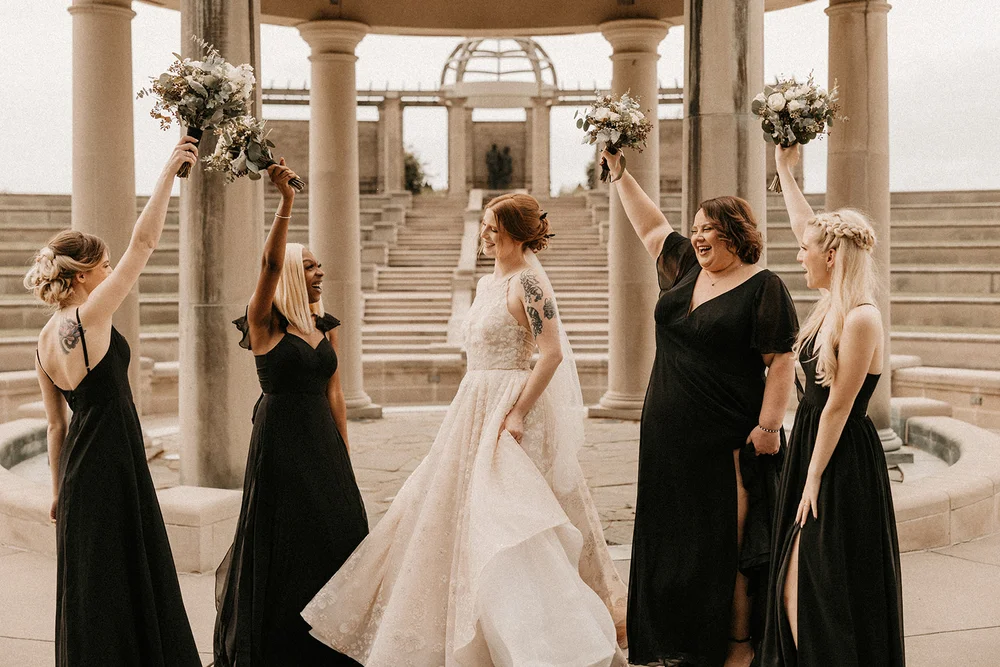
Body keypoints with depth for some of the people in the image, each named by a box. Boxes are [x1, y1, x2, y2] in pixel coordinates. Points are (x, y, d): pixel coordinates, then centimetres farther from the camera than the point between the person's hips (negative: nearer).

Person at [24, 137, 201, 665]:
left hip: (77, 475, 8)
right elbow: (143, 242, -18)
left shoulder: (44, 340, 8)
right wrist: (170, 169, -13)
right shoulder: (89, 318, -15)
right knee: (127, 586, 0)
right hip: (114, 469, -8)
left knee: (87, 591, 15)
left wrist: (59, 491, 20)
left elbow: (56, 425, 14)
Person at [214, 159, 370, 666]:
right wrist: (286, 201, -34)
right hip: (280, 438, -5)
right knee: (283, 542, 1)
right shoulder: (266, 323, -7)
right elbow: (270, 263, -24)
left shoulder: (325, 326, 10)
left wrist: (345, 458, 8)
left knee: (337, 536, 5)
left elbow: (334, 393, 10)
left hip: (323, 440, 6)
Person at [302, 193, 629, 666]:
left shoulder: (527, 281, -13)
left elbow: (553, 353, -21)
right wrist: (473, 410, 18)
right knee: (459, 517, 14)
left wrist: (517, 413, -24)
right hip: (476, 408, 10)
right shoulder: (488, 283, 14)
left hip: (509, 412, -10)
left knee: (507, 526, -8)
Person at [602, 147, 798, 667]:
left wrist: (768, 426, -17)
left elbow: (782, 362, -11)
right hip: (670, 433, 7)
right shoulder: (685, 269, 10)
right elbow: (651, 225, 23)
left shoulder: (763, 288, -8)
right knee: (676, 540, 11)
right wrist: (619, 172, 23)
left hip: (728, 440, -7)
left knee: (729, 542, -3)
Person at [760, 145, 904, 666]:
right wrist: (785, 170, 26)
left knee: (824, 589, -3)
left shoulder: (860, 319, -20)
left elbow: (838, 407, -19)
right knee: (796, 585, 12)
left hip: (841, 464, -9)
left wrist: (813, 480, -15)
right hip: (811, 448, 9)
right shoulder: (832, 306, 5)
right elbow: (806, 226, 19)